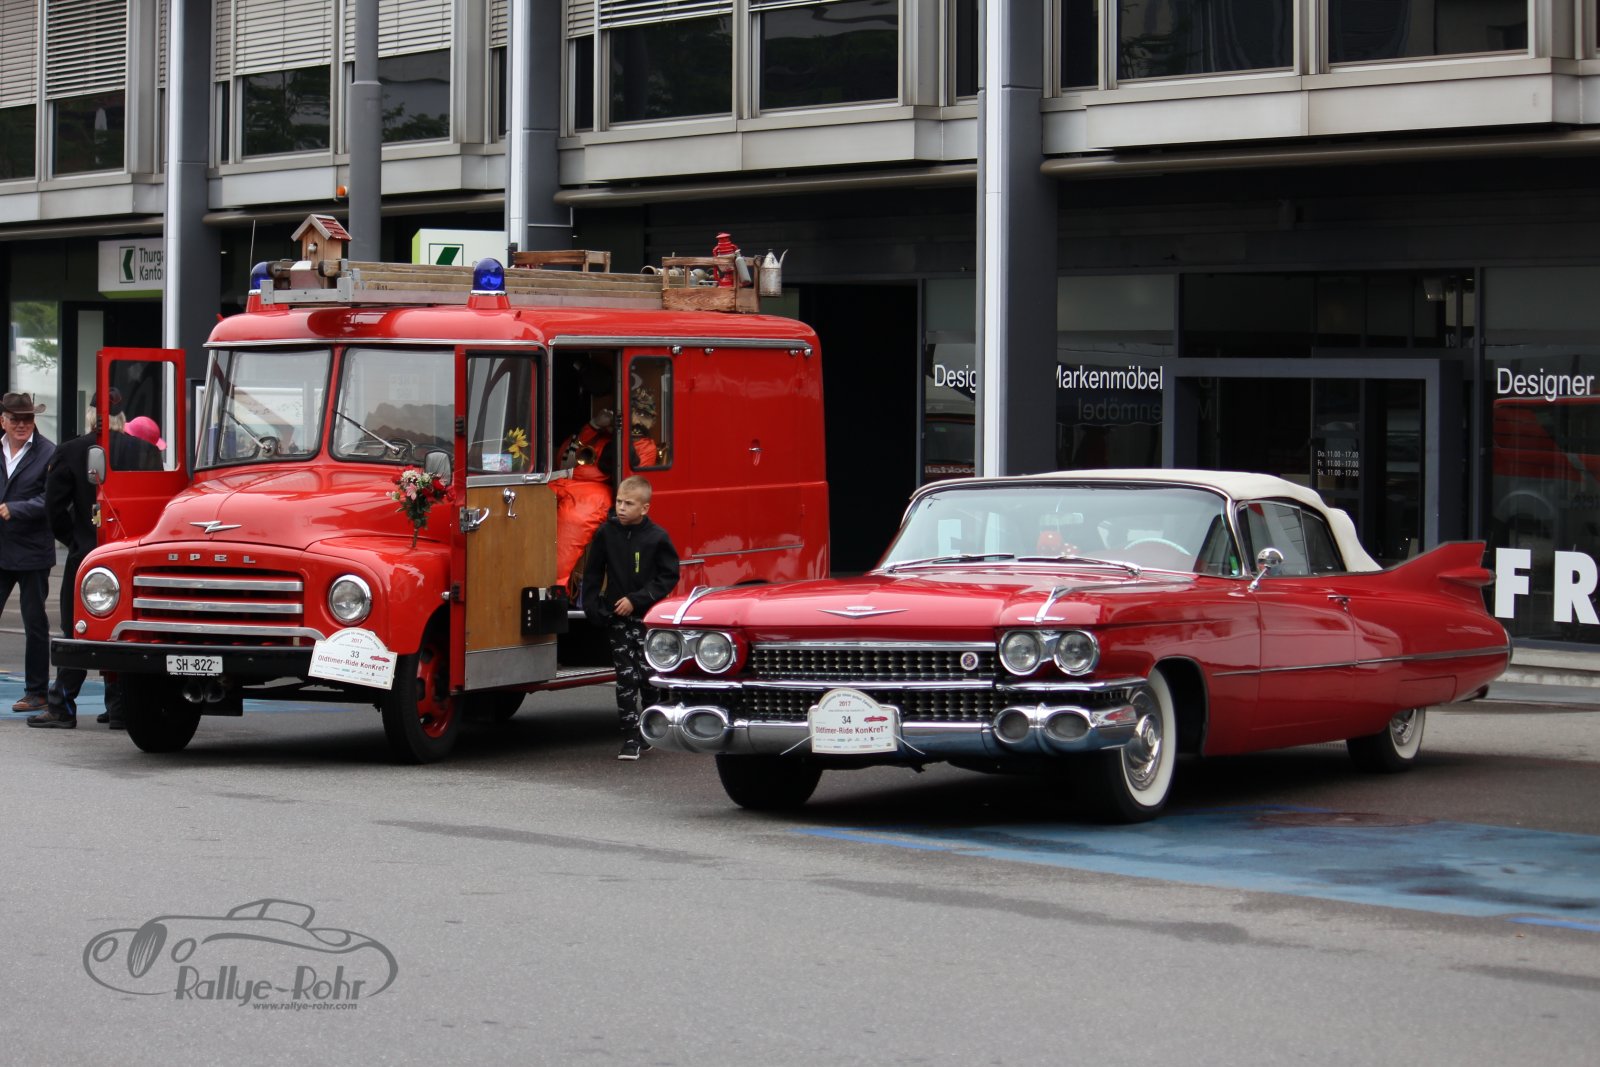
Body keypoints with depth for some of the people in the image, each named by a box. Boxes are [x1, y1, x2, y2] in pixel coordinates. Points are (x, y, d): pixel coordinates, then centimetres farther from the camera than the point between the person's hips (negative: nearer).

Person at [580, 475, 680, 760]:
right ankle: (631, 737, 4)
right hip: (617, 618, 2)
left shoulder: (657, 537, -6)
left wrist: (636, 600, -12)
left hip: (648, 616, -2)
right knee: (626, 678, 1)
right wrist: (592, 606, 2)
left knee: (649, 676, 0)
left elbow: (668, 576, -5)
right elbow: (592, 572, 11)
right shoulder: (606, 534, 2)